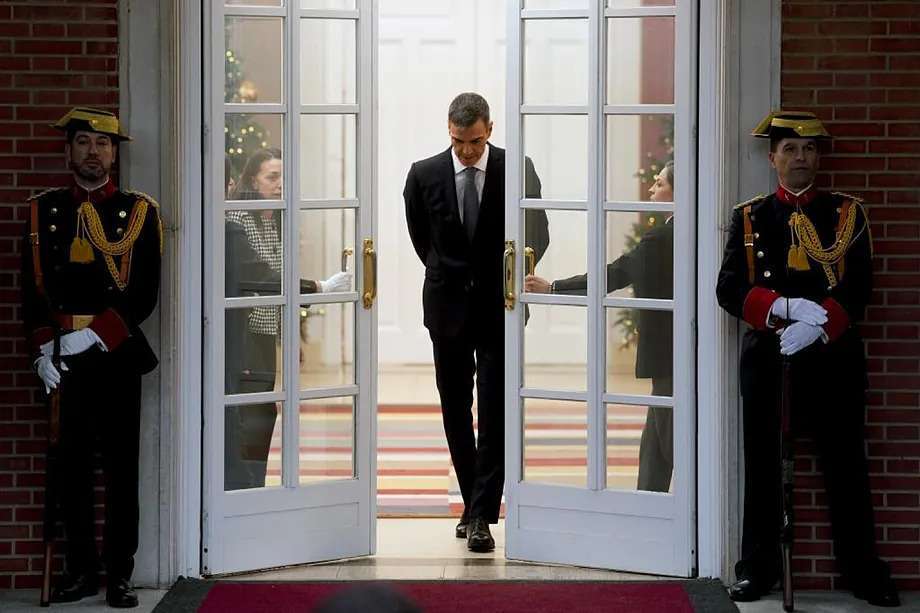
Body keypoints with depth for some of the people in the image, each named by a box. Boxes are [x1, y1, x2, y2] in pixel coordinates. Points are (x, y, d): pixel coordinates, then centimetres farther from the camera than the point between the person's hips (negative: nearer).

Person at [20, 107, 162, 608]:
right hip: (62, 360, 2)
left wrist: (95, 335, -14)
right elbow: (33, 290, 6)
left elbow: (144, 294, -4)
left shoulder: (139, 212, 3)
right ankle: (81, 570, 15)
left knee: (121, 468, 1)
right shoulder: (44, 210, 8)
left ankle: (120, 574, 8)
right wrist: (43, 351, -5)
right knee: (71, 467, 5)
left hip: (116, 355, -2)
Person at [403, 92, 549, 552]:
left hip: (497, 308, -2)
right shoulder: (424, 174, -2)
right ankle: (473, 505, 20)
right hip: (448, 308, 2)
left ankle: (482, 516, -9)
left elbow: (538, 234, 6)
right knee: (456, 412, 8)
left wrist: (511, 278, -1)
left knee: (495, 414, -8)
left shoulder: (516, 170, -6)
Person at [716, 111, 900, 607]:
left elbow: (858, 289, -3)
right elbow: (729, 289, -3)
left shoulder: (847, 214, 6)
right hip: (767, 356, 0)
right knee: (763, 465, 5)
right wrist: (786, 308, -19)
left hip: (833, 357, 0)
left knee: (846, 467, 4)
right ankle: (758, 567, 15)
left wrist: (819, 325, -20)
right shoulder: (749, 218, 6)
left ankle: (863, 570, 14)